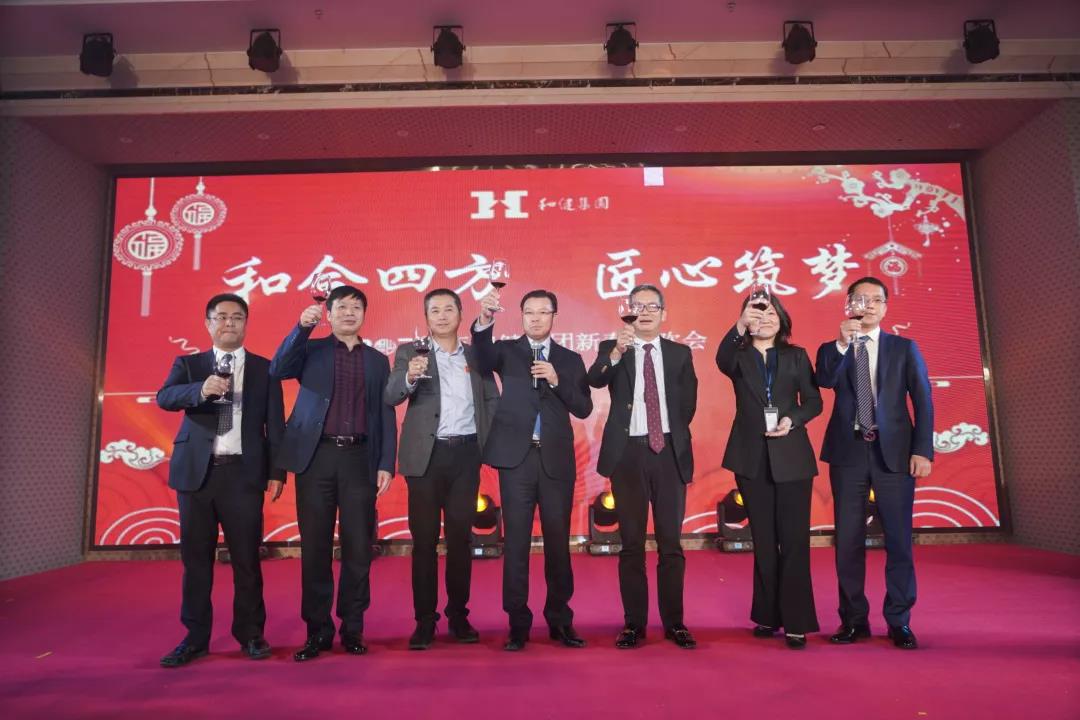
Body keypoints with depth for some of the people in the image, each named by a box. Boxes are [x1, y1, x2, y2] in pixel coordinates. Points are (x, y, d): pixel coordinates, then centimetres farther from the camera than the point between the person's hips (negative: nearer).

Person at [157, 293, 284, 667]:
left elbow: (274, 423, 6)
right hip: (196, 471, 2)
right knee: (195, 556, 7)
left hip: (243, 472, -1)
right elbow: (164, 397, -8)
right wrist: (201, 390, -28)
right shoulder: (188, 363, 11)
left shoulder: (264, 369, 8)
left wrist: (276, 471, -1)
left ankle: (250, 633, 15)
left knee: (246, 556, 2)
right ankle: (196, 637, 19)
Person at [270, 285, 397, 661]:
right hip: (317, 456, -1)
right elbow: (278, 369, -8)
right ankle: (318, 631, 14)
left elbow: (386, 416, 10)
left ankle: (352, 629, 15)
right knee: (315, 547, 3)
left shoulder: (377, 360, 14)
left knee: (357, 548, 3)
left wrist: (386, 464, 0)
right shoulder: (311, 349, 12)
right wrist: (302, 327, -17)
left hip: (359, 458, 1)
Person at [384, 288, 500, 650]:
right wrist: (409, 377, -29)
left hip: (465, 453, 2)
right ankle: (424, 620, 12)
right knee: (424, 539, 2)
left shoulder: (477, 355, 11)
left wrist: (489, 443, -4)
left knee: (460, 536, 8)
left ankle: (458, 615, 19)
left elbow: (492, 401, 10)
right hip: (427, 454, -2)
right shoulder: (409, 352, 4)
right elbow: (390, 397, -9)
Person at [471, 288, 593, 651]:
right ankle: (518, 624, 11)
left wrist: (557, 380, -11)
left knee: (558, 542, 7)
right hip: (516, 457, -1)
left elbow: (583, 409, 3)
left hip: (557, 460, 1)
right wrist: (484, 321, -35)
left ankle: (560, 621, 20)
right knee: (516, 542, 2)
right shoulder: (507, 350, 7)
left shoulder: (570, 359, 11)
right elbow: (482, 358, -17)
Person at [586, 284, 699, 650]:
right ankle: (634, 623, 14)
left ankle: (674, 622, 17)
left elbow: (688, 404, 12)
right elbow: (594, 380, -18)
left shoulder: (680, 353, 9)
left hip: (669, 452, 1)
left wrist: (672, 438, 6)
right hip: (628, 452, -1)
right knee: (631, 543, 6)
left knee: (671, 542, 6)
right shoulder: (612, 348, 3)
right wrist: (616, 352, -33)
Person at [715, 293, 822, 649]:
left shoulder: (796, 356, 8)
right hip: (752, 458, 0)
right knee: (763, 541, 9)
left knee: (794, 540, -2)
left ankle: (796, 622, 4)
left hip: (791, 457, 0)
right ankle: (768, 616, 19)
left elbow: (814, 401, 5)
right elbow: (722, 360, -20)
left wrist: (793, 420, -15)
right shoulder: (739, 357, 5)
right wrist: (740, 327, -38)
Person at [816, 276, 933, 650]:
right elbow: (825, 380, -12)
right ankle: (853, 619, 17)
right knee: (848, 540, 5)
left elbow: (923, 401, 2)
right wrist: (842, 343, -25)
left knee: (899, 538, 3)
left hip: (894, 451, 0)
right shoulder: (833, 349, 9)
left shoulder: (905, 348, 9)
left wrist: (923, 450, -7)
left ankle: (899, 621, 17)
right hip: (848, 452, 1)